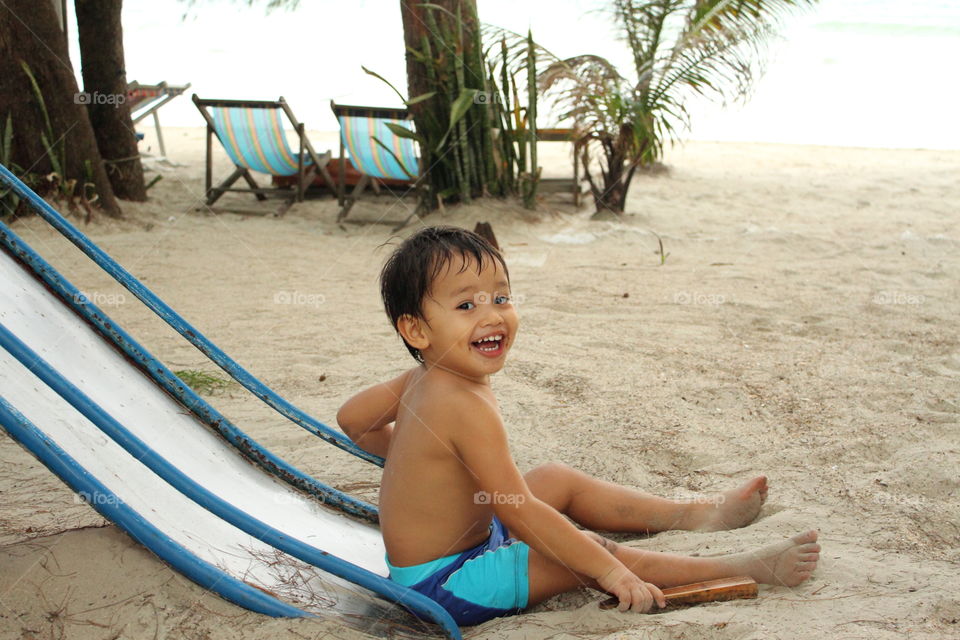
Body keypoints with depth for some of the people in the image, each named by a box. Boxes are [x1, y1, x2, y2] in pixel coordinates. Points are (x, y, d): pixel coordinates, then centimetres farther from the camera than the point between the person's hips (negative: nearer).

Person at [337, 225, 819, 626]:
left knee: (560, 479, 16)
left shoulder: (421, 381, -3)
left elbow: (351, 419, 12)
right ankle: (741, 568, 1)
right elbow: (521, 513, -30)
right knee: (592, 555, -9)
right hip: (447, 583, -10)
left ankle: (694, 513, 26)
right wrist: (611, 573, -26)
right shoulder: (467, 407, -31)